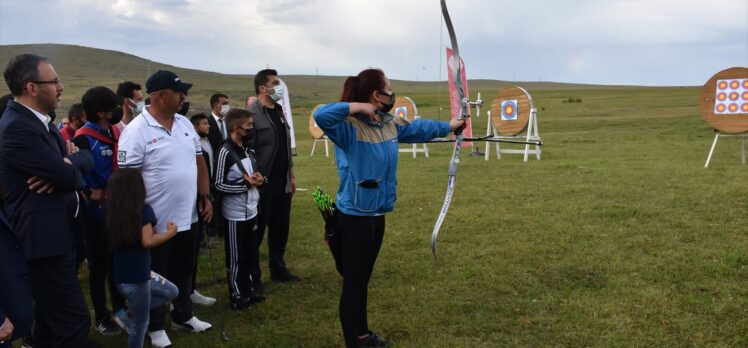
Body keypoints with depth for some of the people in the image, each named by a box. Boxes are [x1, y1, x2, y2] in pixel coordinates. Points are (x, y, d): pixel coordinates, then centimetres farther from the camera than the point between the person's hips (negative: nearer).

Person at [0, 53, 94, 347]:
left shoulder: (39, 121, 13)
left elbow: (87, 159, 10)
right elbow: (68, 175, -22)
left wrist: (64, 164, -12)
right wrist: (68, 162, 1)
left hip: (53, 234, 10)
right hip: (43, 238, -10)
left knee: (49, 318, 21)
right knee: (74, 321, -8)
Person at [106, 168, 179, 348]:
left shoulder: (113, 212, 3)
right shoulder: (144, 210, -15)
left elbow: (112, 244, 13)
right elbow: (147, 241, -24)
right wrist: (171, 232, -10)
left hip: (122, 275, 7)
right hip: (135, 277, -7)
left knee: (171, 292, 20)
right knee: (141, 322, 9)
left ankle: (132, 311, 16)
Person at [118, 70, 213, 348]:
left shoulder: (185, 124, 6)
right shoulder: (136, 131, -16)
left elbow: (199, 162, 12)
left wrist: (205, 196, 7)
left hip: (187, 217, 7)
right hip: (156, 221, -6)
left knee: (184, 271, 20)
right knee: (156, 277, 10)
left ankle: (183, 316, 37)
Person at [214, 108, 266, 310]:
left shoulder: (248, 150, 9)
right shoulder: (225, 152, -16)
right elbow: (219, 185, -17)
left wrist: (259, 179, -2)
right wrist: (246, 184, -17)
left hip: (251, 211, 8)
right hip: (235, 214, -8)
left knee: (251, 255, 17)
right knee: (235, 257, 6)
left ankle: (248, 290, 31)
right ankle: (237, 297, 18)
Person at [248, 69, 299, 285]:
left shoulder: (279, 112, 13)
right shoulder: (252, 114, -13)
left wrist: (291, 175, 16)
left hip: (282, 181, 8)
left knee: (280, 227, 14)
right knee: (257, 230, 3)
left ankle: (278, 269, 28)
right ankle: (253, 276, 15)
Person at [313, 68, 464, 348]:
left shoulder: (391, 125, 6)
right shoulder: (349, 127, -20)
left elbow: (419, 128, 24)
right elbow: (321, 115, -39)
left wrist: (448, 126, 37)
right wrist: (358, 106, -31)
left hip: (376, 215, 9)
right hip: (354, 217, -9)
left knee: (363, 280, 22)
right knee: (353, 284, 4)